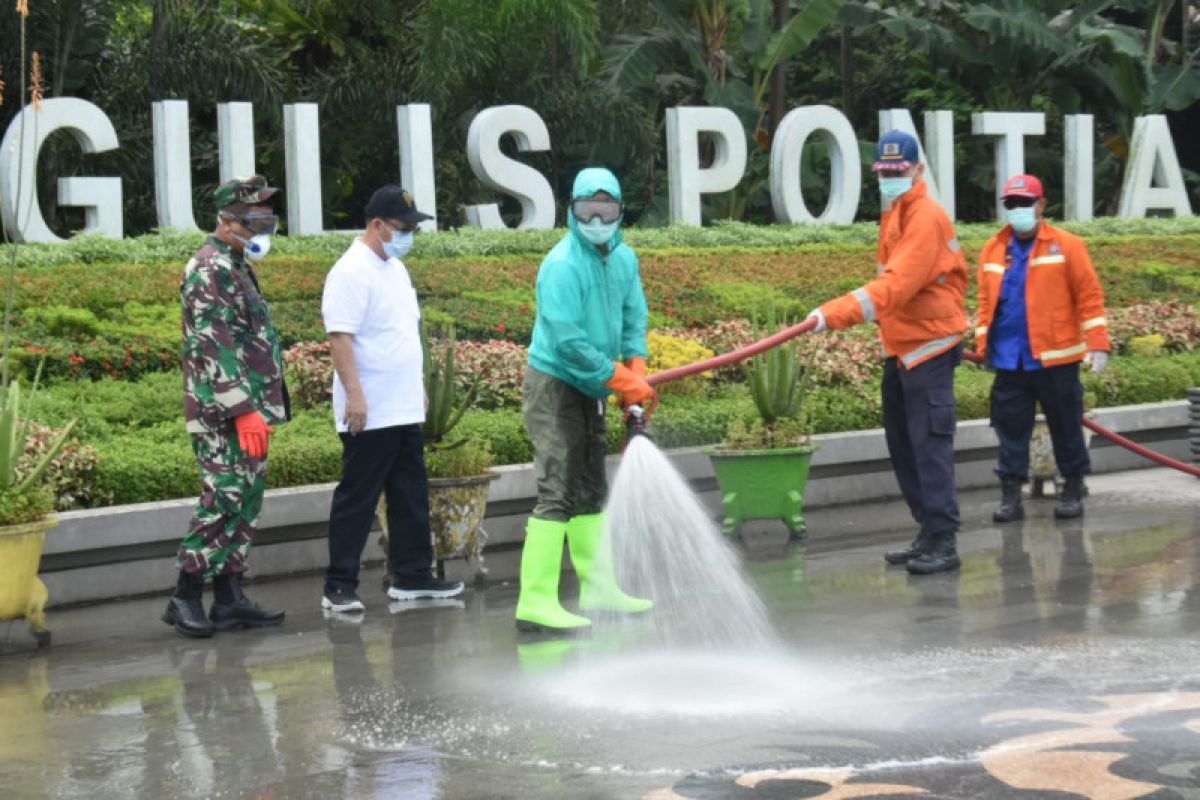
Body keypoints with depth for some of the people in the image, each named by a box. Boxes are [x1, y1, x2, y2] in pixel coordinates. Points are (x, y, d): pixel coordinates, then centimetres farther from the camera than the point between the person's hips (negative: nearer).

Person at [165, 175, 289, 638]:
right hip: (225, 416, -10)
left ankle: (229, 598, 12)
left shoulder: (237, 269, 19)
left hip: (249, 414, 10)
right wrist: (245, 410, -24)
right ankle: (186, 597, -6)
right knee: (224, 504, -11)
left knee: (246, 506, 9)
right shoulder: (210, 271, -13)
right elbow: (214, 347, -21)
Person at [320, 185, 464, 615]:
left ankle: (412, 576, 21)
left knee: (411, 497, 13)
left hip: (404, 410, 9)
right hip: (369, 414, -9)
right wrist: (354, 394, -26)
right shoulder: (351, 272, -14)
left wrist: (418, 386, 22)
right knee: (357, 500, -4)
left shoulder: (396, 269, 16)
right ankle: (339, 587, 1)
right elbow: (340, 336, -21)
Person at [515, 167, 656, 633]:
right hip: (555, 385, -9)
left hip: (591, 388, 9)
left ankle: (598, 588, 27)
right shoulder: (562, 266, -20)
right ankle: (536, 601, -17)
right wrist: (623, 380, -20)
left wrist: (637, 371, -7)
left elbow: (634, 318, 10)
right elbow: (569, 340, -25)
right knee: (557, 491, -15)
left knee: (590, 490, 17)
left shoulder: (623, 259, 6)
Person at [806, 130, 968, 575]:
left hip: (928, 345, -10)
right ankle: (929, 534, 20)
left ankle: (943, 542, -9)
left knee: (929, 443, -11)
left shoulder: (926, 217, -17)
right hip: (900, 346, 10)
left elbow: (897, 284, -29)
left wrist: (837, 313, -38)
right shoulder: (895, 213, 15)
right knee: (902, 444, 12)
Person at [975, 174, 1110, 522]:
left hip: (1055, 358, -3)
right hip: (1008, 360, 3)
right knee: (1011, 427, 5)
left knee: (1065, 425, 8)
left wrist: (1097, 344, -10)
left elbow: (1089, 296, -5)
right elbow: (986, 301, 13)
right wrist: (983, 345, 9)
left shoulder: (1067, 246, -4)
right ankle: (1011, 495, 11)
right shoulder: (993, 250, 7)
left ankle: (1073, 491, 22)